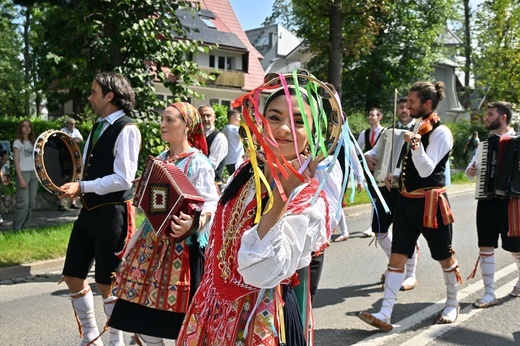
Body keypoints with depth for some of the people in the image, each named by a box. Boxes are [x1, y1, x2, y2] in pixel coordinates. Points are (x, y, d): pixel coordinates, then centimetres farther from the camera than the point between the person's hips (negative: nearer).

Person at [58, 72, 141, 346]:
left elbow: (123, 179, -19)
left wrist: (82, 187, -19)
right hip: (89, 210, 9)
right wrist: (73, 183, 2)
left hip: (112, 213, -9)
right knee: (73, 276, 13)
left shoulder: (127, 130, -13)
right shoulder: (98, 127, 14)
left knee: (107, 283, 0)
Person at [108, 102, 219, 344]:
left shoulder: (199, 163, -11)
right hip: (153, 240, 7)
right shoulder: (161, 158, 11)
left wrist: (192, 223, -35)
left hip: (182, 244, -7)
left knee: (176, 320, 0)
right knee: (144, 310, 11)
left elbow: (210, 205, -19)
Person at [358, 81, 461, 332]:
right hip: (406, 200, 7)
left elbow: (425, 170, -22)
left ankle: (452, 304, 33)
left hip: (430, 202, -7)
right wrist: (394, 177, 8)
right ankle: (385, 314, 1)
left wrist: (416, 145, -37)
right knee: (397, 256, 1)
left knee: (445, 257, 11)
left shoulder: (440, 132, -12)